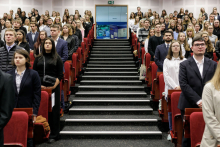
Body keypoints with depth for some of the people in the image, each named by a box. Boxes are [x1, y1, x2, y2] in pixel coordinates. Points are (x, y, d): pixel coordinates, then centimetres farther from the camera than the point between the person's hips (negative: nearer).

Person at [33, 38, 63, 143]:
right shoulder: (38, 58, 14)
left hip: (53, 87, -2)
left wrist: (54, 85, -13)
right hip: (40, 87, 2)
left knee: (53, 110, 1)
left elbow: (60, 74, 1)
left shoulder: (57, 58, 7)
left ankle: (53, 135, 9)